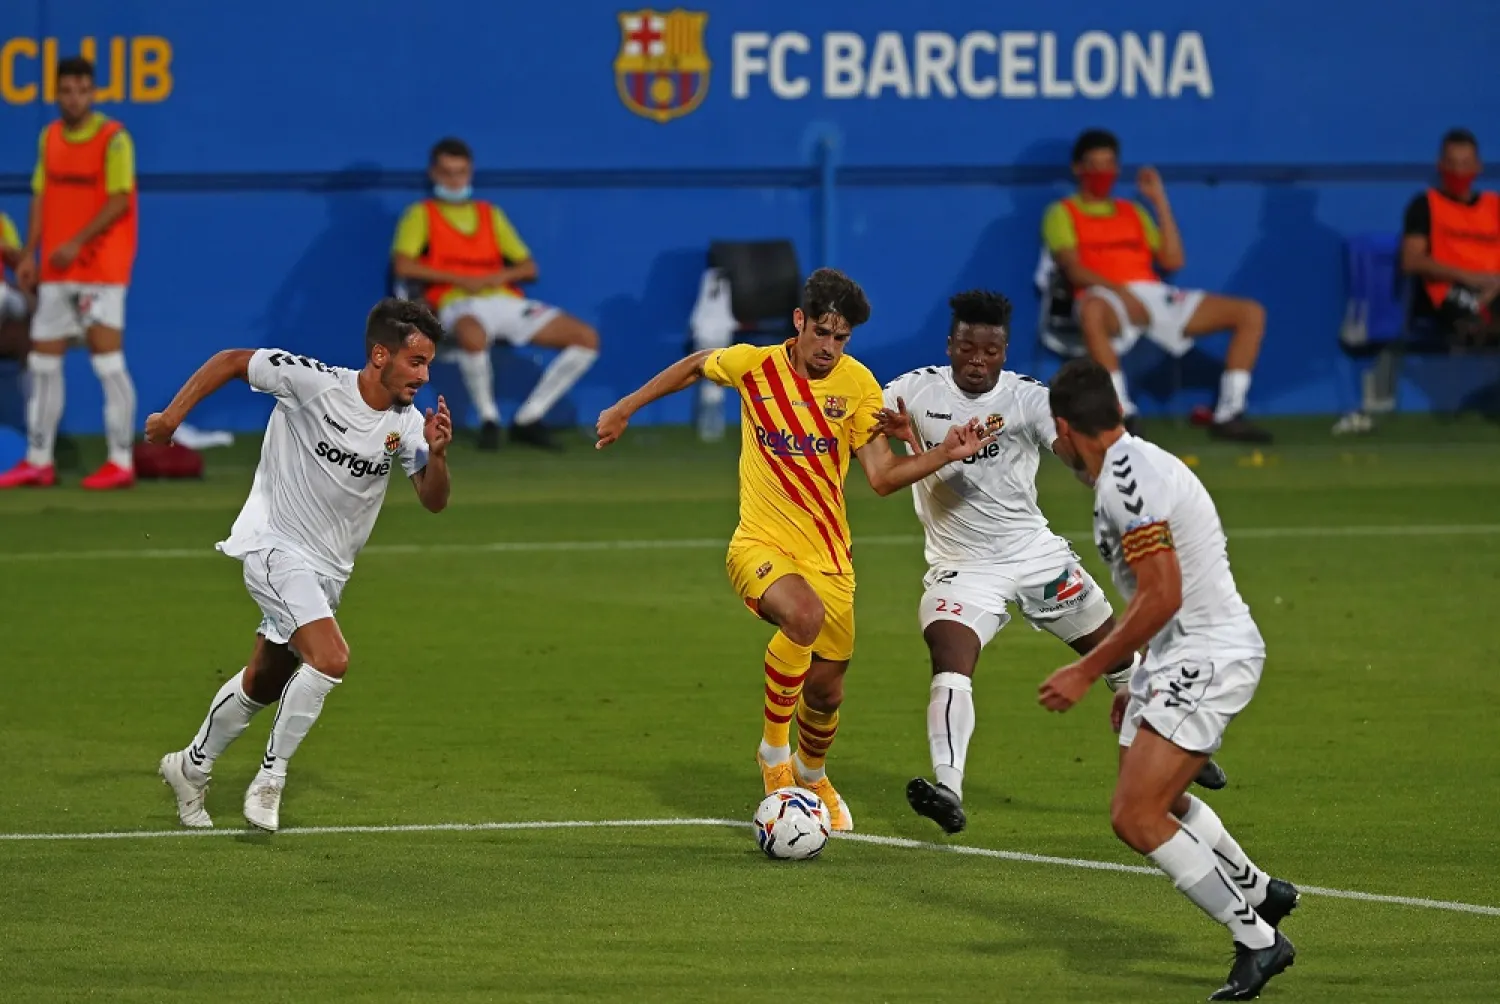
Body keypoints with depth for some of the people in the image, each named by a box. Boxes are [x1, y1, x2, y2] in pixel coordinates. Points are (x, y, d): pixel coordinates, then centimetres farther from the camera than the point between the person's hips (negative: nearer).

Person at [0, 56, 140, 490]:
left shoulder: (113, 139, -10)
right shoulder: (49, 138, 10)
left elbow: (120, 201, -16)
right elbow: (42, 197, 15)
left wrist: (77, 242, -22)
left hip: (101, 270, -7)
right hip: (56, 273, 7)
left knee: (108, 362, -9)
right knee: (43, 364, 7)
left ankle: (121, 462, -5)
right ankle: (38, 462, 14)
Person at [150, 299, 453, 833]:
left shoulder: (406, 425, -5)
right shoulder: (314, 382, -19)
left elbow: (434, 500, -7)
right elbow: (231, 361, -8)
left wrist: (437, 453, -27)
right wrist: (171, 417, -10)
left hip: (327, 569, 7)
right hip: (274, 545, -7)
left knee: (264, 684, 17)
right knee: (330, 657, -26)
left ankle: (191, 767, 39)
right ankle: (270, 778, -12)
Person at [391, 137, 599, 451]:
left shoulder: (490, 214, 26)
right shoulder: (422, 214, 13)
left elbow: (529, 268, 21)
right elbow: (403, 265, -4)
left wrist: (502, 276, -2)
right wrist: (459, 279, -10)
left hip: (507, 301, 5)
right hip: (460, 304, -5)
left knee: (587, 338, -12)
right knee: (473, 336, -44)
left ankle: (528, 420, -6)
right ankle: (488, 419, -19)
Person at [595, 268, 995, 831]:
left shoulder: (857, 384, -3)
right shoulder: (752, 365, -7)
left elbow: (882, 477, -4)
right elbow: (694, 367, 15)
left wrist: (944, 455, -19)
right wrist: (626, 409, 18)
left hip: (828, 557, 3)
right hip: (761, 546, -3)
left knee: (826, 691, 10)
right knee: (804, 614, -35)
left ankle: (811, 774, 46)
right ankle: (774, 752, -15)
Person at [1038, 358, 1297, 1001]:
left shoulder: (1127, 480, -20)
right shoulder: (1140, 463, 12)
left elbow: (1163, 596, -25)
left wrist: (1086, 672, -20)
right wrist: (1139, 683, 27)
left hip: (1208, 659, -11)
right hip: (1181, 659, 11)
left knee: (1135, 817, -14)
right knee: (1157, 800, 26)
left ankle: (1257, 940, -7)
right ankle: (1260, 893, 46)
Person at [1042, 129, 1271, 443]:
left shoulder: (1133, 212, 28)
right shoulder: (1063, 214, 12)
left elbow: (1173, 261, 16)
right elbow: (1075, 270, -5)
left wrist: (1160, 201, 15)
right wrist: (1120, 290, -21)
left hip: (1157, 297, 6)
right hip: (1110, 298, -6)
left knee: (1251, 312, -7)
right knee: (1092, 309, -46)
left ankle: (1228, 415, -10)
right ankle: (1122, 414, -38)